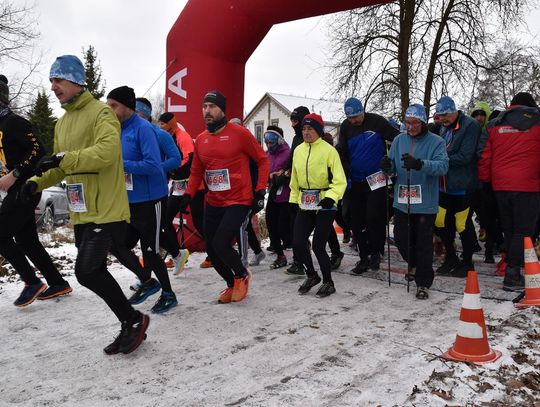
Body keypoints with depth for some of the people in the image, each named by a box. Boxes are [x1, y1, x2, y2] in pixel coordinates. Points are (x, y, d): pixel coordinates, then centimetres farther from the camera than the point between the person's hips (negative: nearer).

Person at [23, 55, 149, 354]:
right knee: (95, 272, 11)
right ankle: (130, 327, 27)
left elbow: (107, 151, -25)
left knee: (86, 272, -14)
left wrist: (64, 158, -25)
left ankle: (134, 320, 7)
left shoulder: (100, 112, -8)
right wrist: (37, 182, 5)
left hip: (106, 210, -9)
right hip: (81, 213, 9)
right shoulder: (62, 122, 17)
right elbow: (61, 167, 22)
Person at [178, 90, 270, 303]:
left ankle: (242, 275, 13)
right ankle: (232, 284, 34)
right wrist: (188, 195, 2)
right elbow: (196, 172, 16)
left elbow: (262, 160, -2)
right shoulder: (200, 139, 6)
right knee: (211, 250, 8)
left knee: (221, 244, -18)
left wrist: (260, 191, -8)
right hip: (213, 203, 6)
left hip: (238, 201, -6)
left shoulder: (239, 133, -9)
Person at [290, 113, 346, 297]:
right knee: (297, 243, 1)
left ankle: (328, 282, 19)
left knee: (317, 246, -4)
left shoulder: (329, 150, -9)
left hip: (325, 205, -5)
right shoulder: (298, 150, 8)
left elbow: (339, 181, -13)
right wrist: (294, 199, 17)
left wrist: (330, 197, -26)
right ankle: (312, 275, 28)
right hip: (305, 205, 5)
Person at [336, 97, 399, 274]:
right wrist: (346, 173, -2)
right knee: (356, 221, 7)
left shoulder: (377, 121, -8)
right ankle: (364, 257, 20)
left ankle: (375, 252, 13)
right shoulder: (346, 126, 5)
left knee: (374, 217, -11)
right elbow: (341, 152, 7)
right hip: (356, 182, 5)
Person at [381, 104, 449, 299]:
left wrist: (419, 164, -35)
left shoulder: (436, 142, -6)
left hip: (425, 203, -4)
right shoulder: (399, 140, 8)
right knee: (401, 237, 13)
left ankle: (423, 283, 14)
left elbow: (442, 166, -19)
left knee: (424, 243, 0)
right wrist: (387, 166, -14)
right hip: (402, 202, 5)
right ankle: (414, 264, 43)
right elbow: (393, 168, 10)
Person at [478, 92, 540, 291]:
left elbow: (484, 156, 8)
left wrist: (484, 179, 16)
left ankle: (512, 269, 22)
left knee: (509, 230, 15)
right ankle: (512, 275, -5)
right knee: (523, 230, 0)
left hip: (500, 186, 4)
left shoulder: (495, 125, 9)